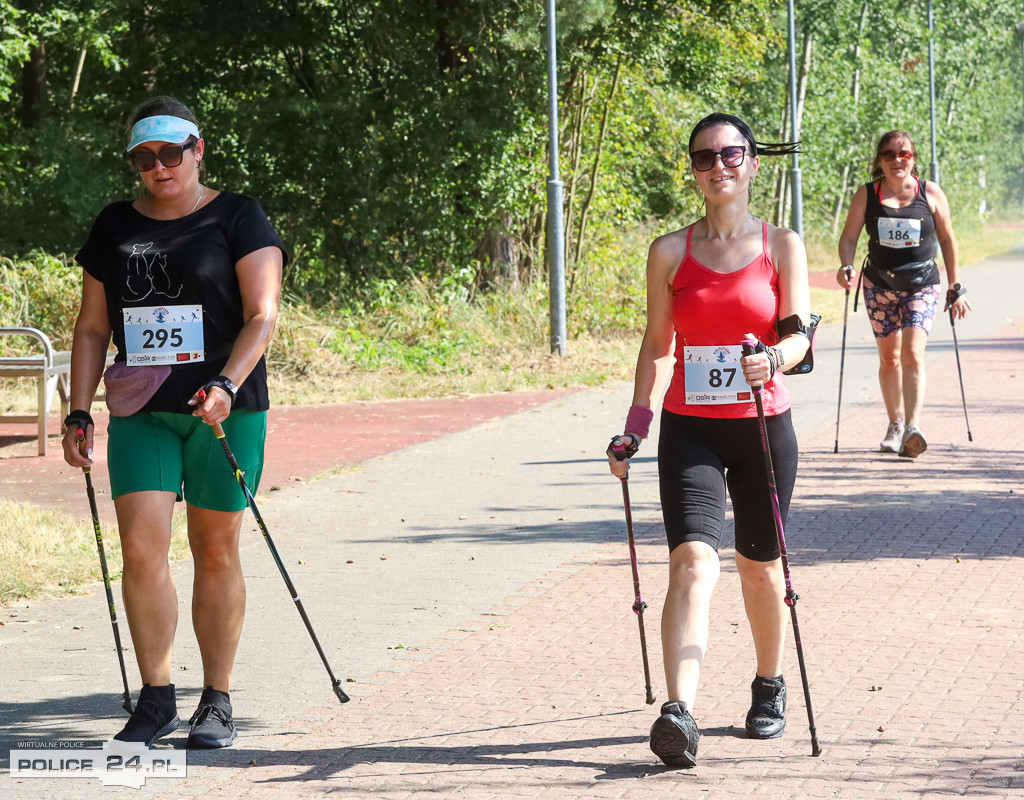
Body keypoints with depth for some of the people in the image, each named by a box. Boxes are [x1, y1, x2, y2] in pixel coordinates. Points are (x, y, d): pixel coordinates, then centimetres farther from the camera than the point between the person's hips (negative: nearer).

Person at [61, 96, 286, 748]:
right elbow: (92, 327, 16)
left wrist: (226, 386, -22)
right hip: (140, 413, 3)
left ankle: (217, 702, 13)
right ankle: (156, 699, 0)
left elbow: (263, 315, -7)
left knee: (215, 550, 2)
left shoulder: (239, 219, 0)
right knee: (141, 548, -10)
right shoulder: (115, 227, 12)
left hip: (225, 409, -3)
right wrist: (79, 412, 7)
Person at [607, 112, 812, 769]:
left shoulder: (782, 246, 2)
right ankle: (679, 714, -28)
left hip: (762, 427, 0)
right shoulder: (670, 252, 5)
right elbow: (657, 345, 11)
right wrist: (635, 429, 7)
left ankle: (770, 687, 36)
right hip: (689, 428, 0)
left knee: (759, 565, 12)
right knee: (693, 561, -16)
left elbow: (800, 335, -4)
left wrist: (772, 359, -27)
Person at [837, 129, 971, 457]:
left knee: (912, 354, -17)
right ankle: (895, 424, 26)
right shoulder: (866, 195, -1)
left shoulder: (931, 194, -2)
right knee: (889, 357, 10)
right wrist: (846, 266, -20)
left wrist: (955, 288, 5)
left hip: (922, 286, -2)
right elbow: (849, 236, 0)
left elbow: (947, 240, 5)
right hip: (879, 286, 2)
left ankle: (913, 428, -26)